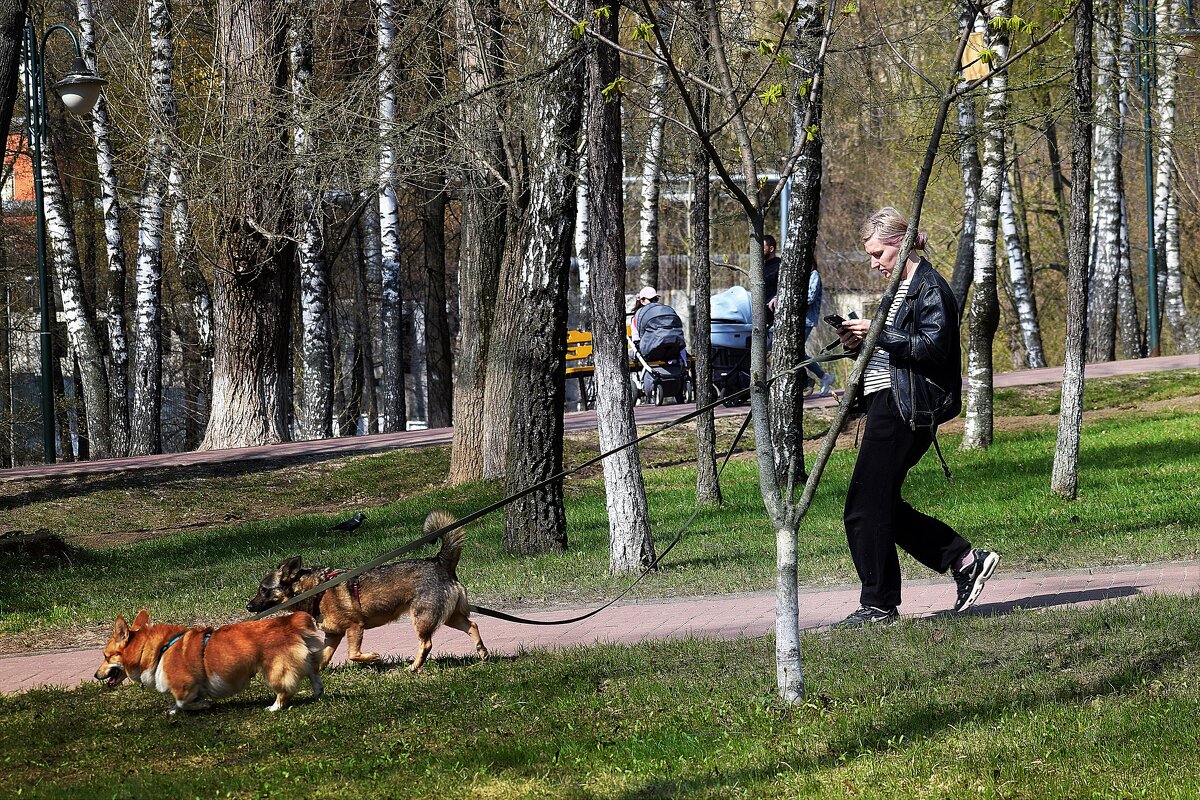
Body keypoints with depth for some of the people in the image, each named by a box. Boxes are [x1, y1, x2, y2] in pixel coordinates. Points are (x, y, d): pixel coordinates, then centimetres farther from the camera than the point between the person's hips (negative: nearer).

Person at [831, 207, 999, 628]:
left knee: (866, 507, -7)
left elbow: (933, 347, -20)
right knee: (883, 505, 11)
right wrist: (861, 340, 5)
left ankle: (879, 605, 1)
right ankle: (967, 560, 14)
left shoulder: (929, 288, -11)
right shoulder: (901, 287, 20)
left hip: (905, 409, -11)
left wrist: (879, 334, -22)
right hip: (888, 404, 11)